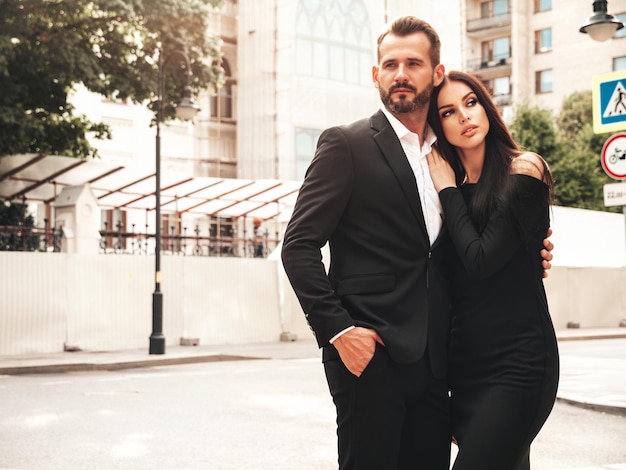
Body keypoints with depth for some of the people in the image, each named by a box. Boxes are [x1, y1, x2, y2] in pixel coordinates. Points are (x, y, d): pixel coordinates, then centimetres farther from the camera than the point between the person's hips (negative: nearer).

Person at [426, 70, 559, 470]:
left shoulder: (524, 169, -7)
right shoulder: (452, 186, 10)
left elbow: (480, 261, -15)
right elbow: (449, 270, 9)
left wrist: (448, 189, -7)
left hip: (517, 358, -6)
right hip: (465, 358, 6)